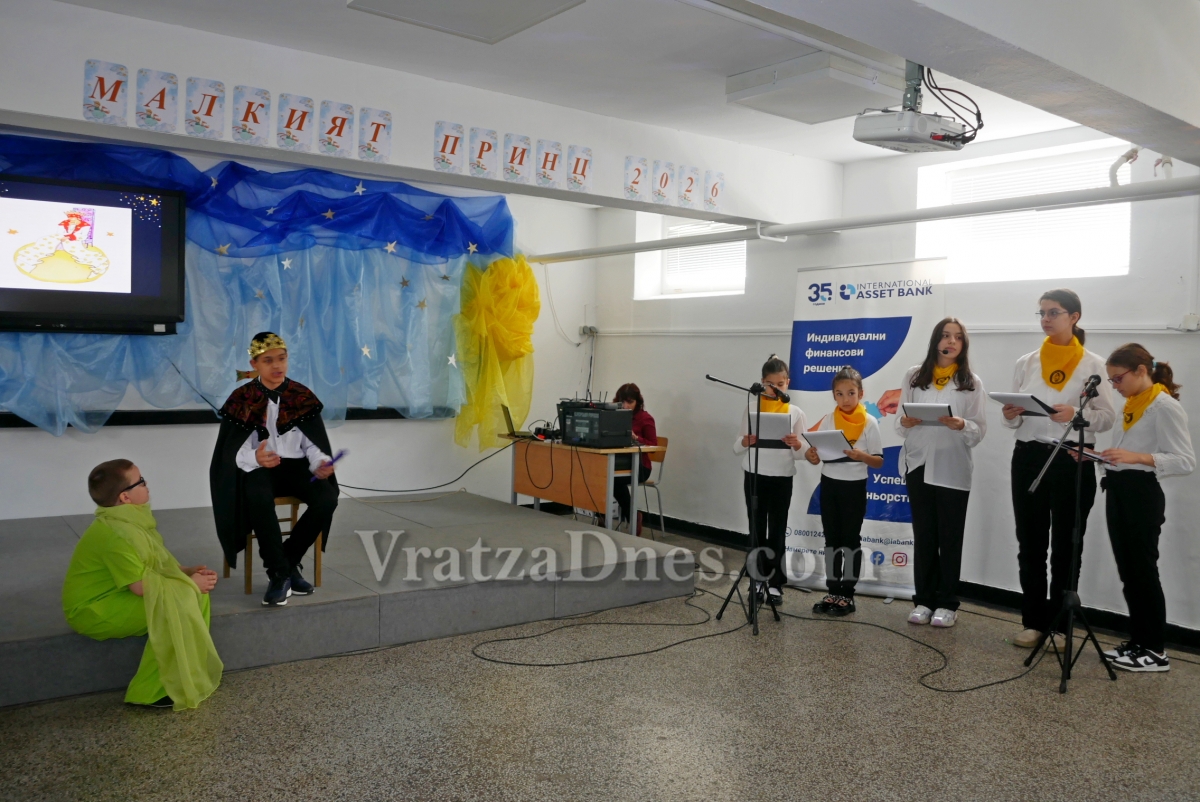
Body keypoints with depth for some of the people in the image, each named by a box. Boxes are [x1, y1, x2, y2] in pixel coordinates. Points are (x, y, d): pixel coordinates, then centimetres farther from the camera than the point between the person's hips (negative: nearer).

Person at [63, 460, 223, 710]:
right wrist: (189, 583, -19)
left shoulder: (129, 519, 3)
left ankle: (190, 669, 6)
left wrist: (188, 571, -5)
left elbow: (156, 563, 11)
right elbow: (142, 585, -30)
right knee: (175, 603, -27)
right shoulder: (116, 533, -28)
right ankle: (151, 691, -17)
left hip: (118, 594, 10)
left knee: (197, 589, 0)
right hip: (94, 609, -10)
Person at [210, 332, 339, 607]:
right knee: (259, 499, -38)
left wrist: (320, 463, -19)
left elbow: (312, 442, 3)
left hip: (295, 465, 3)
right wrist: (255, 458, -31)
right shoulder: (242, 399, -2)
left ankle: (289, 562, -6)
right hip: (258, 467, -2)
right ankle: (279, 573, -22)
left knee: (327, 499, -26)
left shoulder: (302, 396, 4)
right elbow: (233, 451, -8)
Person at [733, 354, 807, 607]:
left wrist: (796, 444, -21)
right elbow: (737, 448, 0)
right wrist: (746, 440, -22)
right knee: (757, 530, 5)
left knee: (777, 531, 3)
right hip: (754, 476, 0)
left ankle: (775, 584, 11)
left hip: (782, 478, 0)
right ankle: (758, 581, 14)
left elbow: (802, 454, 0)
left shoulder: (796, 413, 1)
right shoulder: (751, 409, 1)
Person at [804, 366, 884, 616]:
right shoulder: (827, 421, 2)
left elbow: (879, 462, -6)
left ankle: (848, 594, 11)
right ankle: (833, 592, 17)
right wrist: (811, 455, -20)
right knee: (831, 539, 9)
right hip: (829, 484, 4)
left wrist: (862, 456, -26)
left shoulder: (869, 423, -8)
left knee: (851, 539, 3)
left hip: (854, 486, -3)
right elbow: (816, 457, 3)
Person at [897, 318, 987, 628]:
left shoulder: (972, 383, 3)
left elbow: (980, 430, -1)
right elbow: (899, 421, 7)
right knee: (923, 535, 7)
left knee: (950, 538, 3)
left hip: (953, 470, -1)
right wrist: (905, 422, -15)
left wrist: (962, 426, -21)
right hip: (919, 465, 1)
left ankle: (947, 603, 12)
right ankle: (923, 600, 15)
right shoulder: (914, 376, 7)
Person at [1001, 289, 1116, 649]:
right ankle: (1033, 621, 15)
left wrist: (1076, 414, -22)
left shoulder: (1094, 364, 2)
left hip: (1074, 461, -2)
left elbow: (1108, 417, -3)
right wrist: (1010, 416, -12)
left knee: (1066, 546, 4)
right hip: (1029, 459, 2)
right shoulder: (1026, 363, 9)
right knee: (1031, 543, 5)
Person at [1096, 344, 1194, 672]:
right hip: (1118, 492, 9)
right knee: (1128, 571, 11)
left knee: (1144, 571, -3)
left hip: (1141, 494, -9)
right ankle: (1137, 641, 20)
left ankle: (1155, 651, 6)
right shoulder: (1132, 405, 15)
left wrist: (1136, 457, -30)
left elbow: (1186, 461, -18)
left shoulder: (1165, 406, -12)